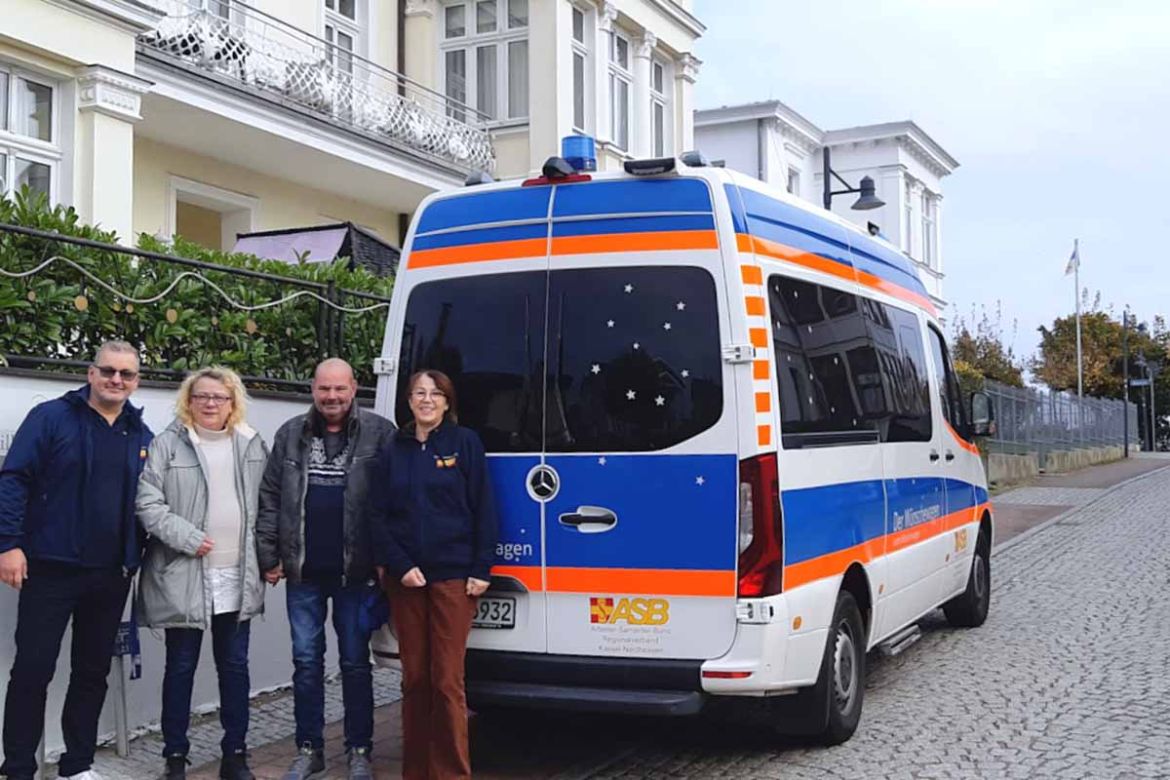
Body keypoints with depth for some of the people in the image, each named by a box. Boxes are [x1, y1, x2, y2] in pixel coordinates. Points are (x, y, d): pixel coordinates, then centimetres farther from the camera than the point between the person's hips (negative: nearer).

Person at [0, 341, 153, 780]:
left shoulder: (141, 436, 9)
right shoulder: (51, 418, -4)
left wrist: (143, 558, 8)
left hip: (112, 576, 5)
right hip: (51, 569, -4)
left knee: (93, 671, 12)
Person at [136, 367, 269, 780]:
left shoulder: (252, 446, 9)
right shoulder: (167, 444, -3)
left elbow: (268, 505, 14)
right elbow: (148, 504, -9)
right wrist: (187, 538, -17)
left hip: (238, 577, 3)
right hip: (184, 576, -3)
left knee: (235, 666, 9)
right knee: (181, 667, 7)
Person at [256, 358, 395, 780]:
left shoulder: (379, 433, -3)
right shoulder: (291, 435, 7)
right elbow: (270, 498, 8)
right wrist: (269, 556, 3)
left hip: (356, 572, -3)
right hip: (303, 572, 3)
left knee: (355, 662, 6)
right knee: (306, 661, 9)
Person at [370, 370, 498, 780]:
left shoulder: (465, 443, 1)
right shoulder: (393, 450, 10)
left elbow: (483, 510, -1)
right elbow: (379, 515, 7)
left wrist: (481, 569, -7)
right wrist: (399, 566, -6)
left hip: (453, 575, -3)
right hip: (405, 577, 3)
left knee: (447, 680, -5)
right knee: (414, 677, 8)